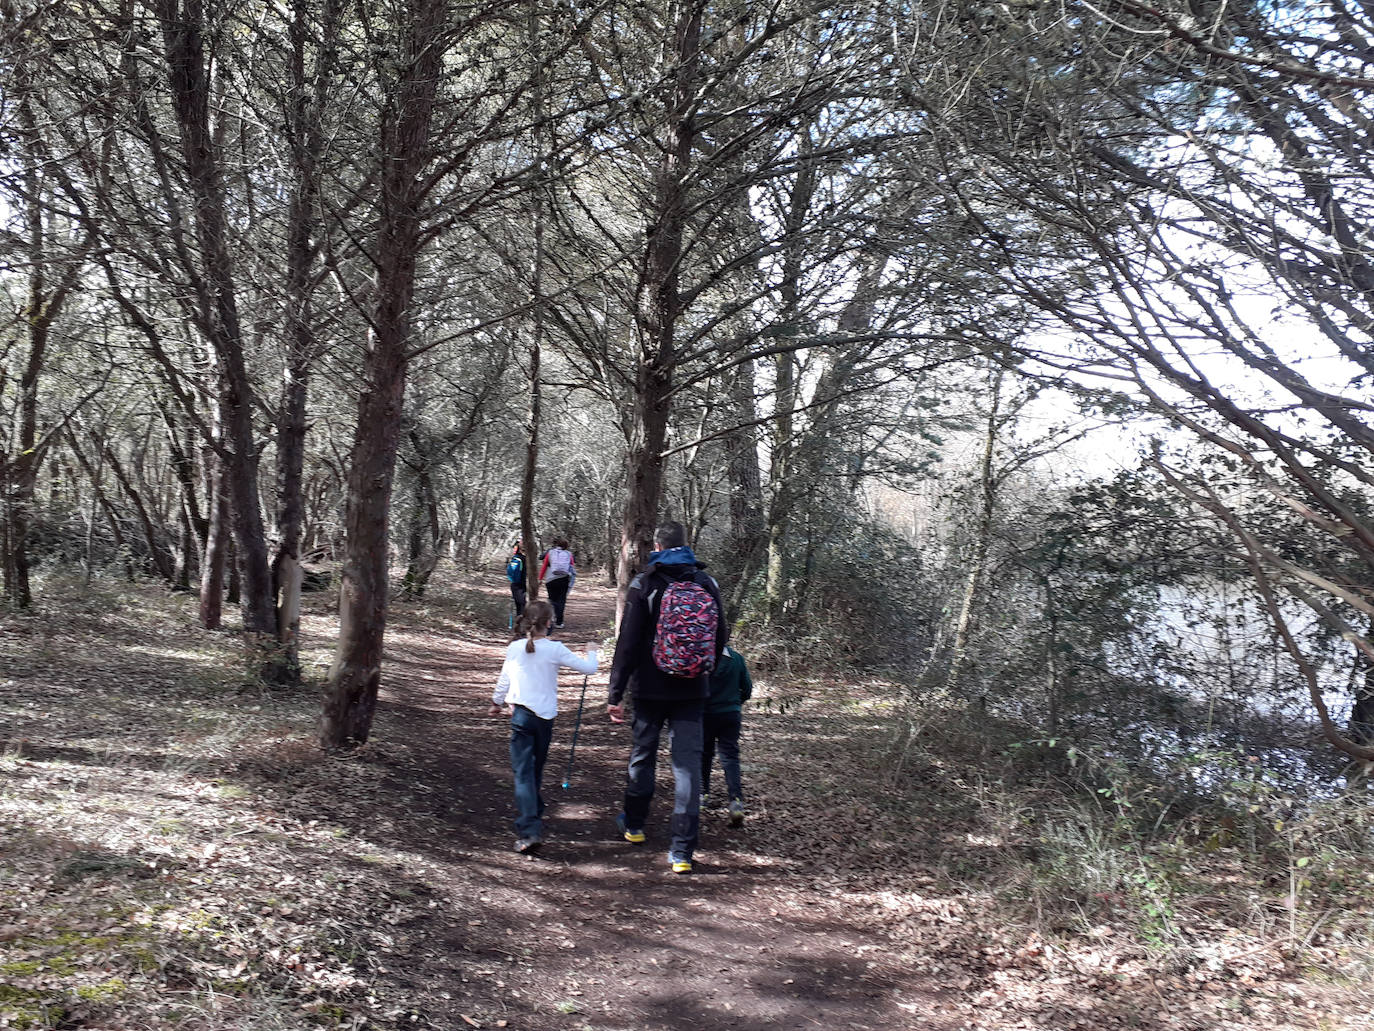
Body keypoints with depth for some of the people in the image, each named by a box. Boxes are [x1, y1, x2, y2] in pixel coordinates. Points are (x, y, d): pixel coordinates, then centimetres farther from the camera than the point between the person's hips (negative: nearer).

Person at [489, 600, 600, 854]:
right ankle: (534, 814, 34)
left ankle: (529, 831, -16)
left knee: (523, 772, -6)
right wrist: (592, 652, 22)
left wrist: (497, 702, 33)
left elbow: (504, 680, 15)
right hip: (546, 715, 1)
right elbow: (588, 668, 0)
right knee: (536, 769, 19)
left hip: (521, 712, -1)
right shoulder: (555, 649, -5)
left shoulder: (514, 648, 1)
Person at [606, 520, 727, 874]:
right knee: (688, 763, 1)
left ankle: (634, 824, 37)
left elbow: (628, 642, -11)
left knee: (642, 753, 18)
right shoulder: (707, 583, 4)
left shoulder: (644, 584, -7)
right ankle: (682, 851, -3)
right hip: (691, 690, 2)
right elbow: (721, 637, 11)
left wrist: (615, 692, -7)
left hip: (651, 688, -2)